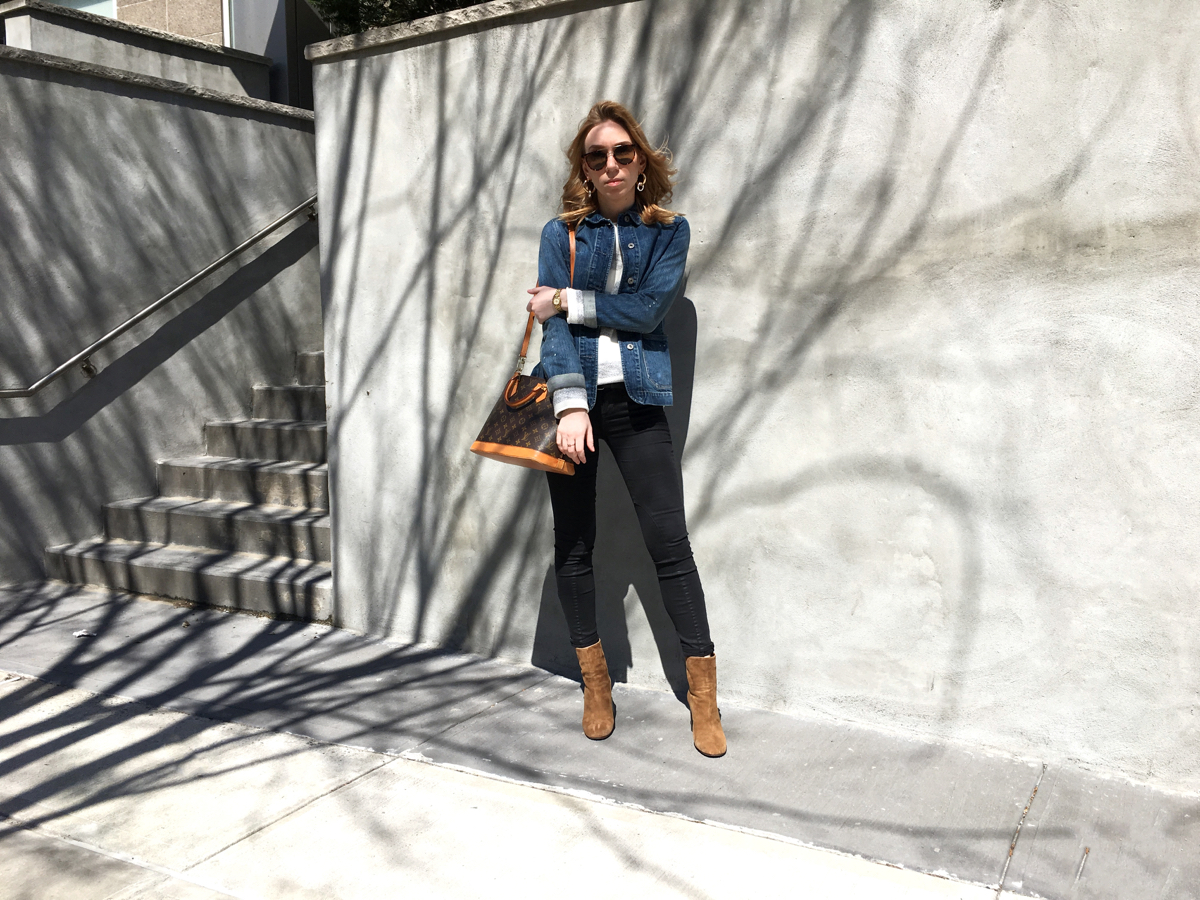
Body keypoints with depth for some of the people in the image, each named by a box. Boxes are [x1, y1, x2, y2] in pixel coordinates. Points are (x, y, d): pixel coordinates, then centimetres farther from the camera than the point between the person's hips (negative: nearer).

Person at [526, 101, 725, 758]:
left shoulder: (668, 230, 7)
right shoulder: (562, 232, 7)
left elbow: (649, 309, -8)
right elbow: (553, 323, -5)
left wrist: (568, 299, -7)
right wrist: (570, 402, -18)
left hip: (636, 400, -1)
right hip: (572, 394, 1)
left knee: (669, 541, -5)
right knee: (573, 544, 5)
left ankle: (702, 691, 5)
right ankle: (595, 682, 20)